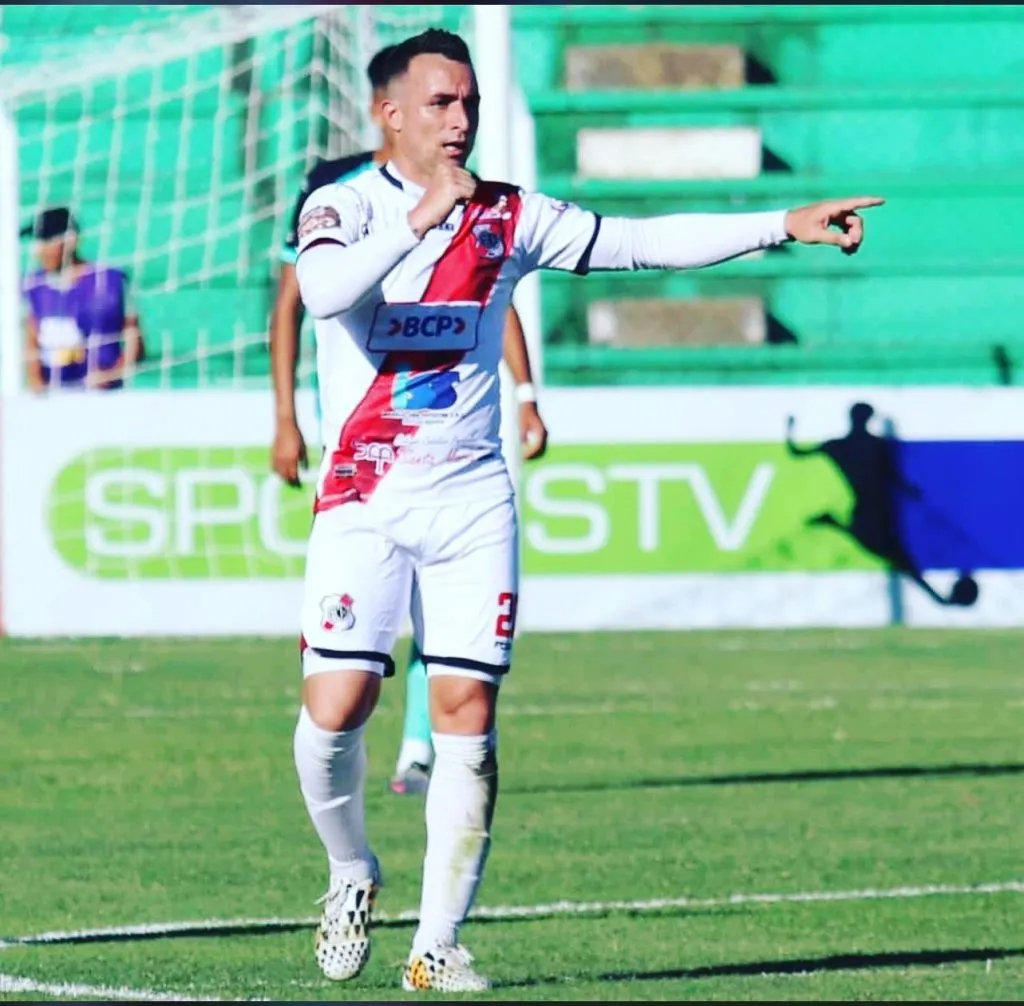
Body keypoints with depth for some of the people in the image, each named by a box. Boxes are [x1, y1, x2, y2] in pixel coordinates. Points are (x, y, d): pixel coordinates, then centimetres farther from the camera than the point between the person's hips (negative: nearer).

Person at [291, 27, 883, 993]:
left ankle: (437, 944, 2)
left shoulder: (509, 217, 8)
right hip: (363, 501, -3)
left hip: (472, 504, 3)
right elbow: (323, 291, -23)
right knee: (335, 707, -13)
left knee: (468, 719, -5)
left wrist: (785, 225, 3)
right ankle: (350, 871, 15)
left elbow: (645, 242, 9)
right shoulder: (344, 207, -2)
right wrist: (422, 217, -29)